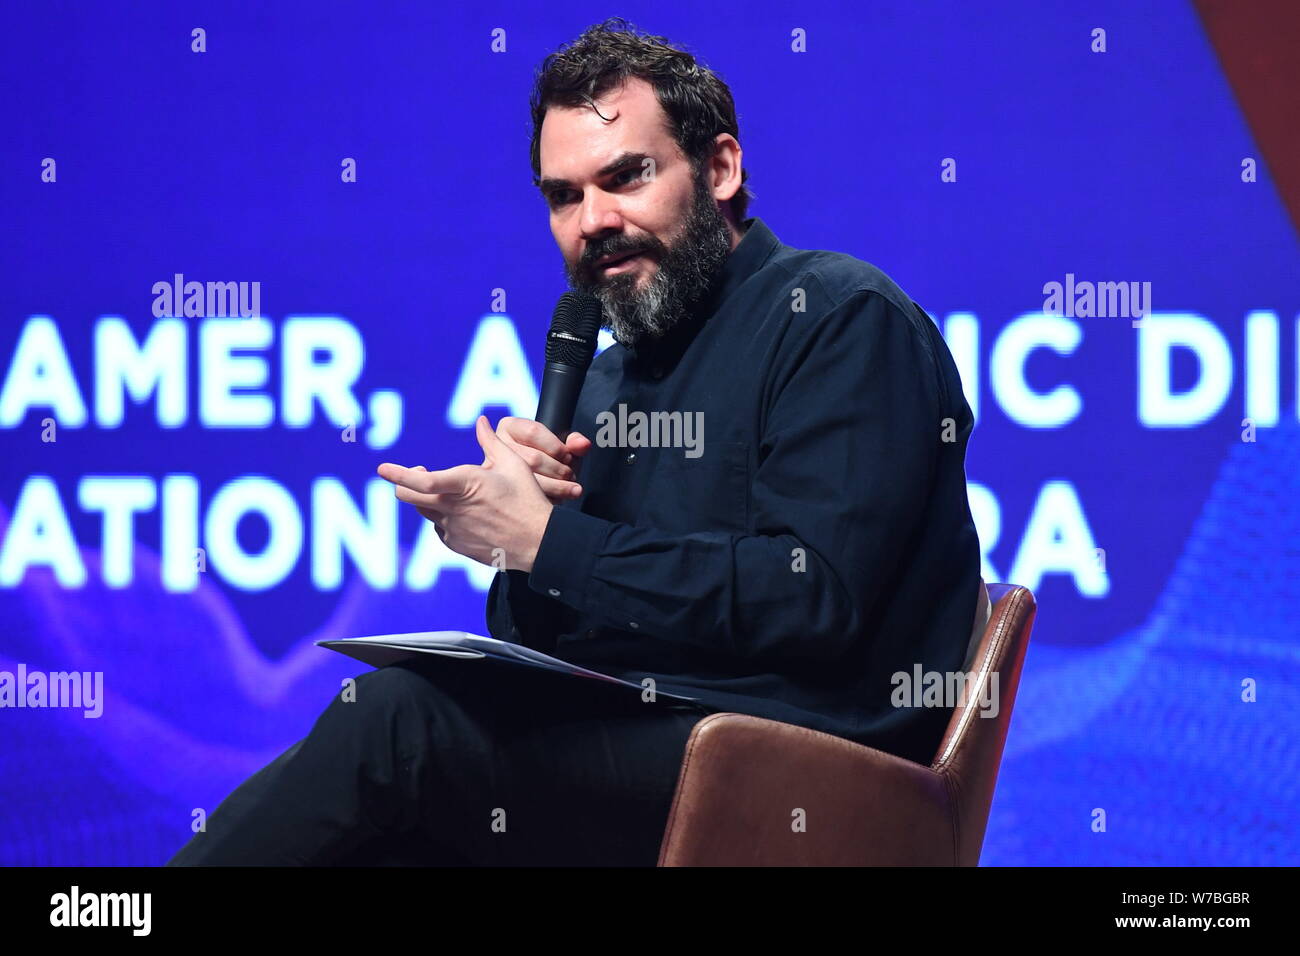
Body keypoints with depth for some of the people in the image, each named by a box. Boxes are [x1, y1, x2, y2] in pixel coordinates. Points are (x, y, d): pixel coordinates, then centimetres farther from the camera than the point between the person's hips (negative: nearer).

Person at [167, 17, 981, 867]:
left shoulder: (844, 318, -4)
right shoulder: (616, 374, 22)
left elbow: (813, 599, -17)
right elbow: (531, 636, 20)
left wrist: (550, 542, -14)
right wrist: (518, 506, -2)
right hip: (635, 746, 8)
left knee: (399, 717, -21)